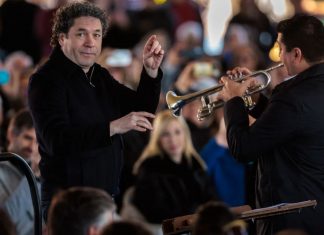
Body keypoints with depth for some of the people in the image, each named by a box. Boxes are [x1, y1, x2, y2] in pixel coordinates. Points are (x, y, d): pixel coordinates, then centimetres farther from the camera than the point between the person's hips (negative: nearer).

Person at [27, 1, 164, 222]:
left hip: (107, 199, 8)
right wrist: (113, 127, -34)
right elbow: (57, 141, -26)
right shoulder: (46, 80, -13)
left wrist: (151, 71, -2)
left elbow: (142, 110, 15)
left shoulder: (99, 75, 14)